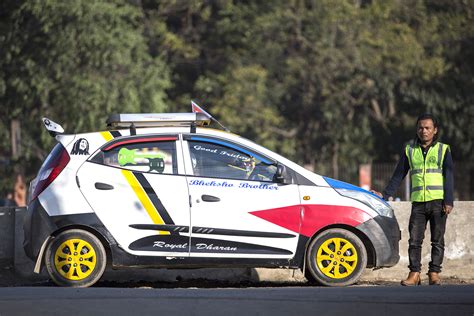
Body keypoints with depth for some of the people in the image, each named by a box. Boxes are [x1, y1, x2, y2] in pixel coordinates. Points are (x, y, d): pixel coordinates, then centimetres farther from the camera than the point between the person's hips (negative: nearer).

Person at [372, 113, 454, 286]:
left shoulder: (443, 150, 6)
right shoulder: (410, 150, 12)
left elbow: (448, 176, 0)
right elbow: (398, 175, 16)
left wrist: (448, 201, -9)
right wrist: (385, 195, 10)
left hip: (438, 201, -2)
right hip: (418, 202, 2)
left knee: (437, 239, 0)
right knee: (414, 239, -5)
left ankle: (434, 273, 5)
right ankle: (414, 273, -2)